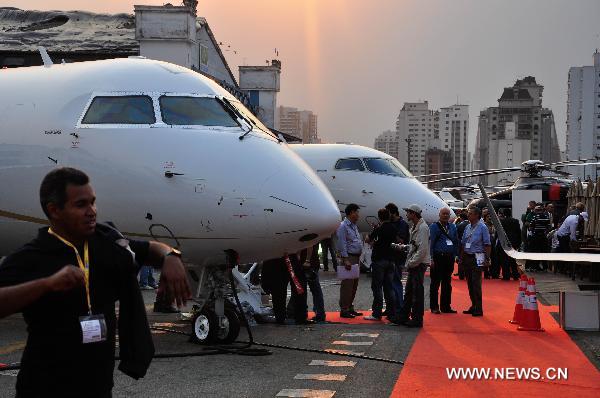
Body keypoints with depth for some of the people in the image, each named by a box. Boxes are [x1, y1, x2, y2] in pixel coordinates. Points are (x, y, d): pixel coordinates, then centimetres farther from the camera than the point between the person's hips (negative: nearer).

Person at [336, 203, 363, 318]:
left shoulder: (354, 226, 19)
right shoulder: (343, 226, -9)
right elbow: (342, 244, -15)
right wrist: (346, 260, -20)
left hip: (356, 258, 9)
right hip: (349, 258, -9)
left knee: (354, 284, 11)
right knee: (347, 285, -9)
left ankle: (350, 307, 18)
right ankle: (344, 310, -7)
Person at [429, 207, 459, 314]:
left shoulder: (452, 227, 13)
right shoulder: (434, 227, -2)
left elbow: (456, 242, 15)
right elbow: (430, 243, -6)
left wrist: (456, 255, 5)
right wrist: (431, 259, -13)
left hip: (449, 258, 5)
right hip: (438, 257, -5)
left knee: (447, 283, 10)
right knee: (435, 283, 0)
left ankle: (445, 306, 18)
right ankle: (434, 307, 7)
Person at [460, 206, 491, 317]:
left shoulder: (482, 227, -6)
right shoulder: (467, 227, 13)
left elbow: (487, 245, -8)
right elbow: (463, 244, 18)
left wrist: (487, 259, -13)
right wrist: (461, 257, 13)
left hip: (477, 258, -7)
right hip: (467, 257, 7)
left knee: (476, 283, -9)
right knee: (470, 283, 10)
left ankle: (478, 309, -5)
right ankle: (473, 306, 18)